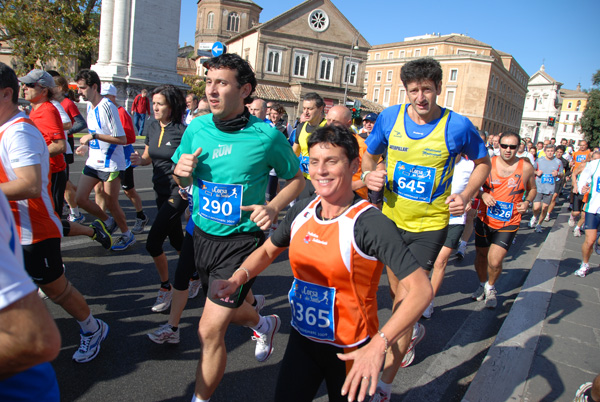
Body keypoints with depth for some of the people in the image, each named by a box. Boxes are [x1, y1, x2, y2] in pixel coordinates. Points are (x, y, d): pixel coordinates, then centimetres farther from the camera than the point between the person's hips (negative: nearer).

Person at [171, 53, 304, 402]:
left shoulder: (266, 135, -15)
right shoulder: (197, 128, -3)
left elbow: (297, 178, -2)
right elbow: (183, 181, 12)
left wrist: (273, 207, -19)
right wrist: (181, 171, -12)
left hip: (240, 241, -5)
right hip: (202, 234, 6)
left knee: (210, 330, -6)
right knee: (229, 310, 26)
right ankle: (264, 324, 59)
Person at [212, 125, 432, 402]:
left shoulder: (370, 223, -24)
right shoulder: (301, 211, -5)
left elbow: (421, 289, -26)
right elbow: (268, 251, 10)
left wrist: (378, 345, -35)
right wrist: (238, 278, -9)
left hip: (350, 350, -4)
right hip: (302, 338, 4)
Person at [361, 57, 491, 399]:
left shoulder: (458, 126, -12)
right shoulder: (390, 117, -6)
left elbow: (483, 162, 5)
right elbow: (369, 156, 8)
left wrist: (466, 196, -10)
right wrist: (370, 175, -14)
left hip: (429, 226, -3)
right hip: (391, 219, 4)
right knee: (398, 292, 20)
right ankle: (414, 331, 54)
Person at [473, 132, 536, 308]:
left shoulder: (526, 168, -2)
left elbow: (532, 189, 14)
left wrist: (527, 202, -5)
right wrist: (483, 194, -14)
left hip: (508, 223, -1)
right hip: (484, 220, 2)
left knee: (494, 261, -11)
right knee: (480, 256, 14)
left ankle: (491, 288, 21)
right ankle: (482, 284, 43)